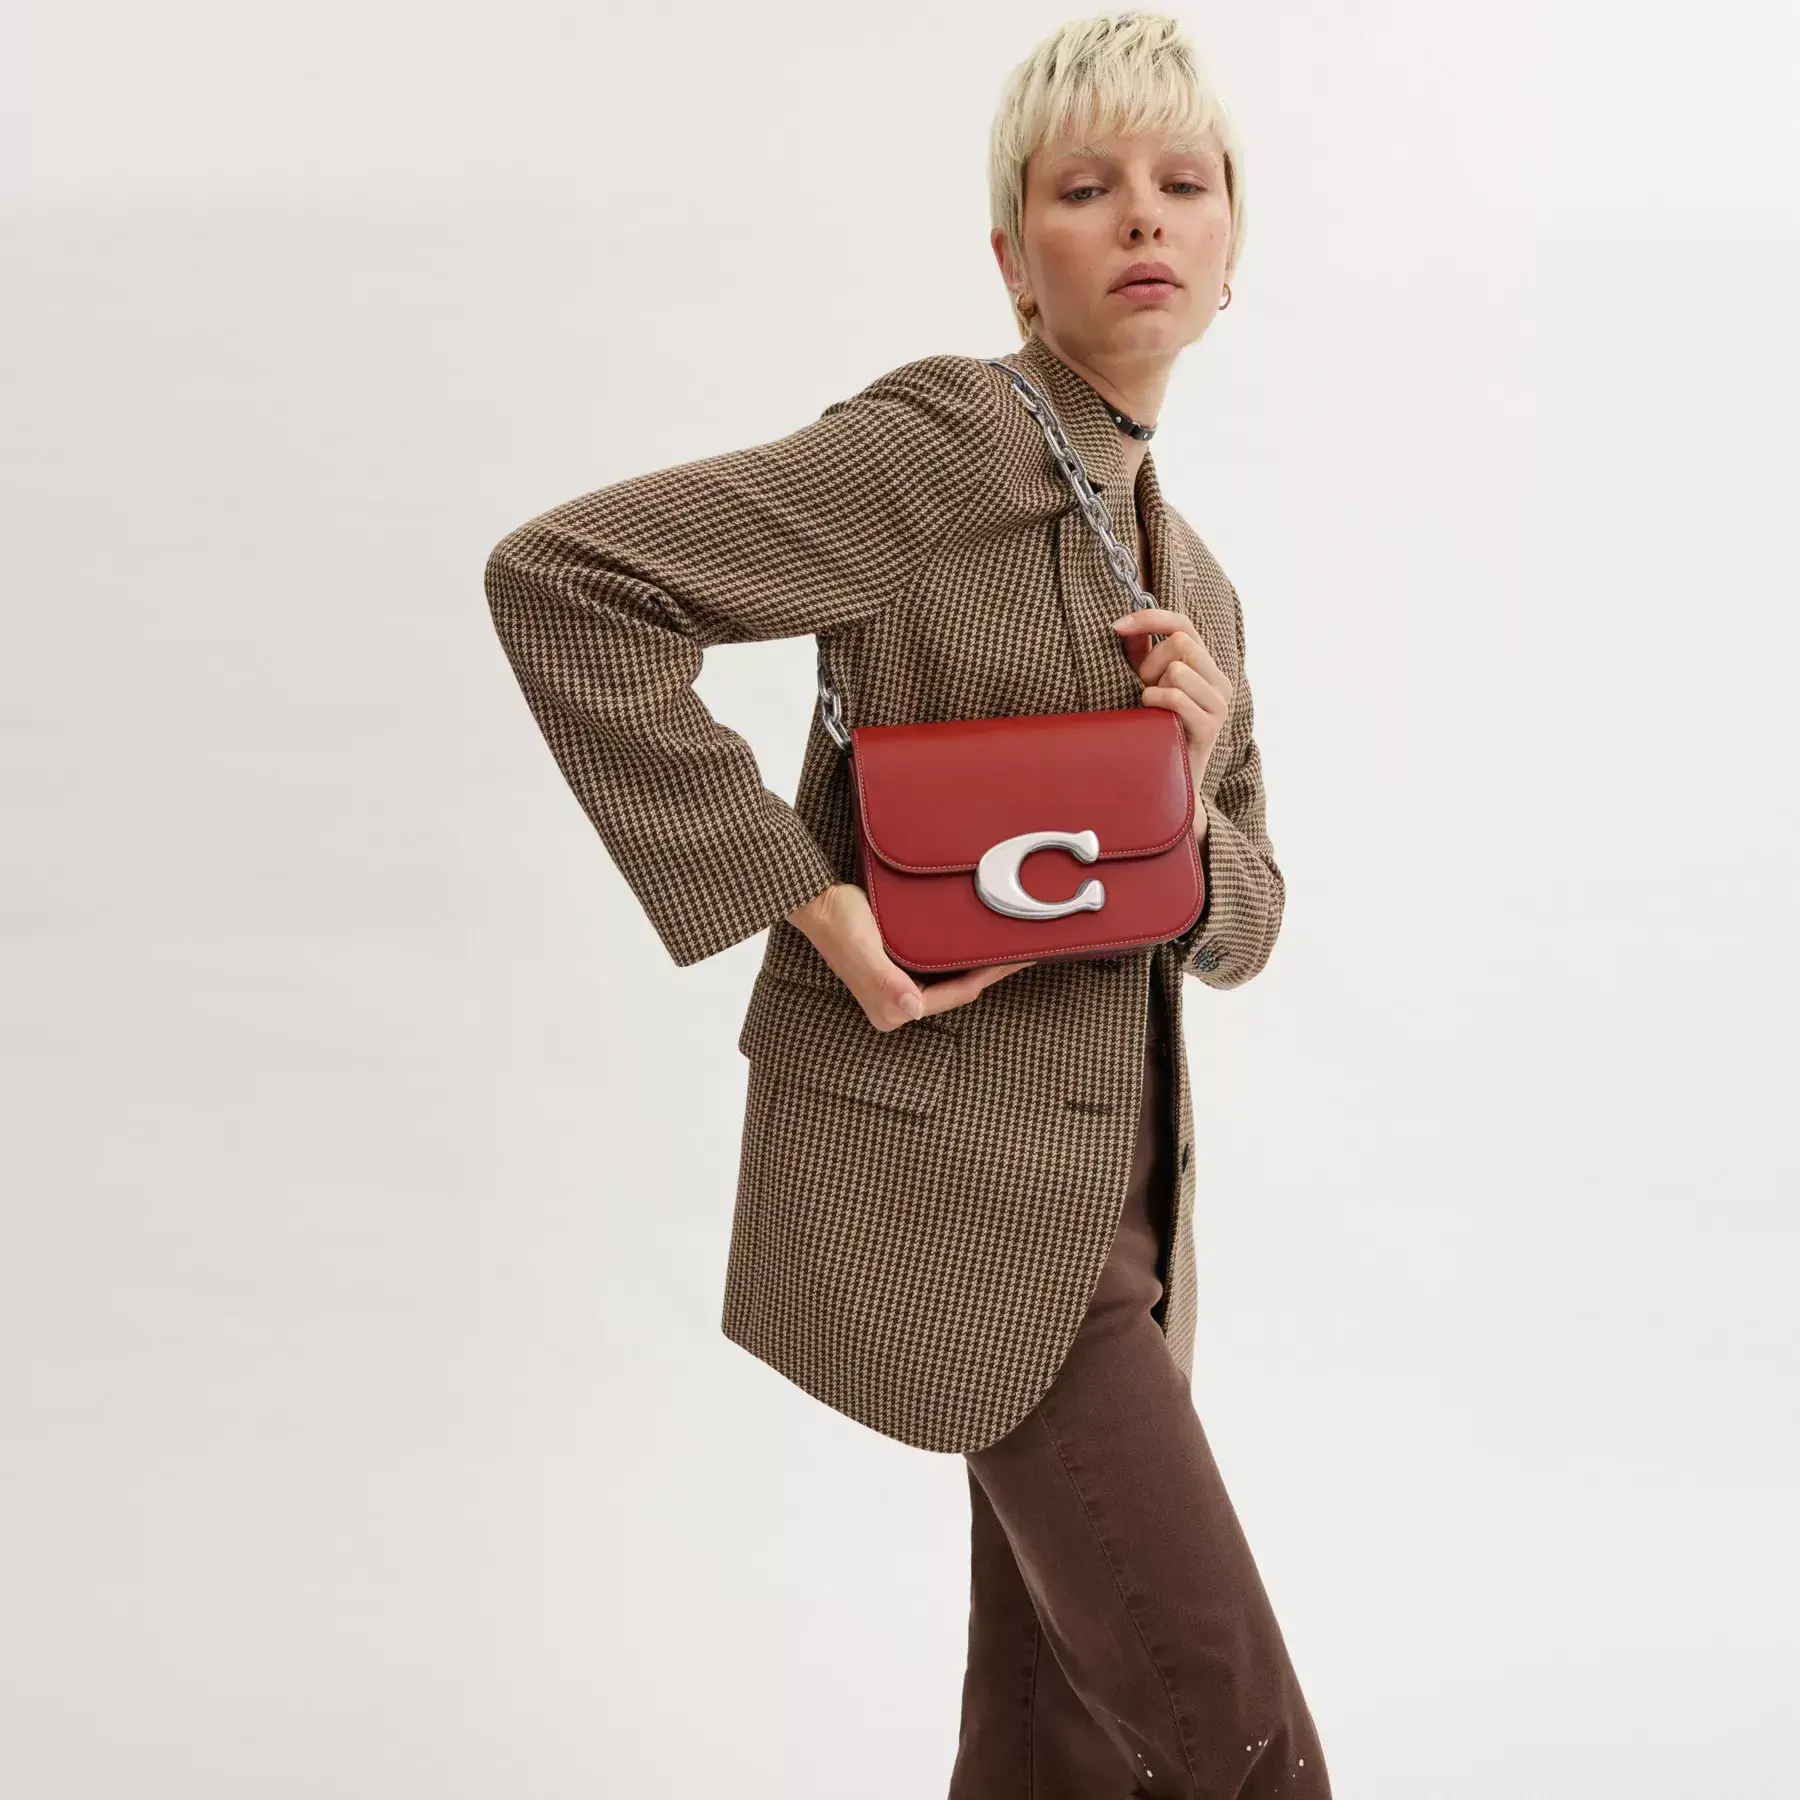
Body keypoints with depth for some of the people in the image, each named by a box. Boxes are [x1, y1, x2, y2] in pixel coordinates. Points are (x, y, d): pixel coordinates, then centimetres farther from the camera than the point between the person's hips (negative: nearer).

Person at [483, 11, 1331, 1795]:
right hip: (949, 1171, -8)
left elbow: (1239, 927, 18)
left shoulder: (1193, 578, 15)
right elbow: (559, 577, -19)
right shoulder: (942, 443, -10)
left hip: (1110, 1194, 8)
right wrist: (804, 897, -20)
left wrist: (1188, 805, -6)